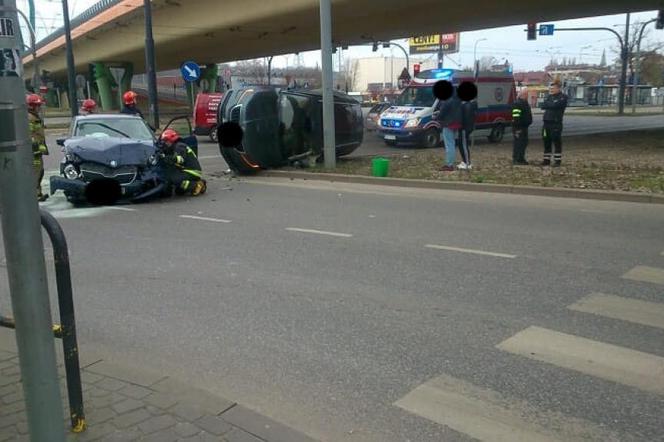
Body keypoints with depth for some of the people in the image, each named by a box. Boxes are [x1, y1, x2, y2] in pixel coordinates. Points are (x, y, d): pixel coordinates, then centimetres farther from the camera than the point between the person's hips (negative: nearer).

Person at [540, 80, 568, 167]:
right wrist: (551, 105, -9)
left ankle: (558, 160, 0)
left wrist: (547, 104, -3)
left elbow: (555, 105, -18)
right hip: (547, 122, 6)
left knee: (557, 142, -4)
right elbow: (542, 106, 5)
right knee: (546, 142, 9)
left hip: (556, 123, -6)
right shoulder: (549, 96, 18)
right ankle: (547, 160, 16)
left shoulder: (563, 97, -2)